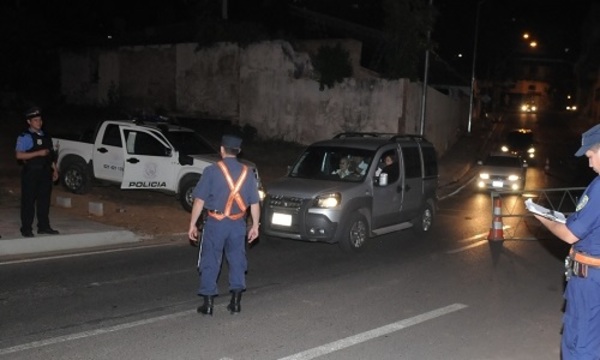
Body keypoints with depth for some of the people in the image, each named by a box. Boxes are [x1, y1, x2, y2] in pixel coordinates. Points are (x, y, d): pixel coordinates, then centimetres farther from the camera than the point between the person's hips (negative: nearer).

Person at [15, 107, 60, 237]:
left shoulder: (46, 136, 15)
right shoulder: (25, 137, -7)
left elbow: (51, 155, 20)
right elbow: (19, 155, -17)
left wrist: (55, 169, 14)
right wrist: (38, 153, -21)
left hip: (45, 172, 7)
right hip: (31, 173, -6)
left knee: (44, 200, 10)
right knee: (28, 201, -2)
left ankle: (44, 226, 19)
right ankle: (26, 229, 4)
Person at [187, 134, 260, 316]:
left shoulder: (212, 171, -8)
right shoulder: (247, 172, 2)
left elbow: (199, 200, -9)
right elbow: (254, 203, 4)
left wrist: (192, 224, -2)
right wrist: (255, 225, 13)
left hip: (215, 222, -3)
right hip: (238, 224, 3)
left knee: (210, 262, 6)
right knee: (237, 260, 14)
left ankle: (208, 303, 9)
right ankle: (235, 302, 17)